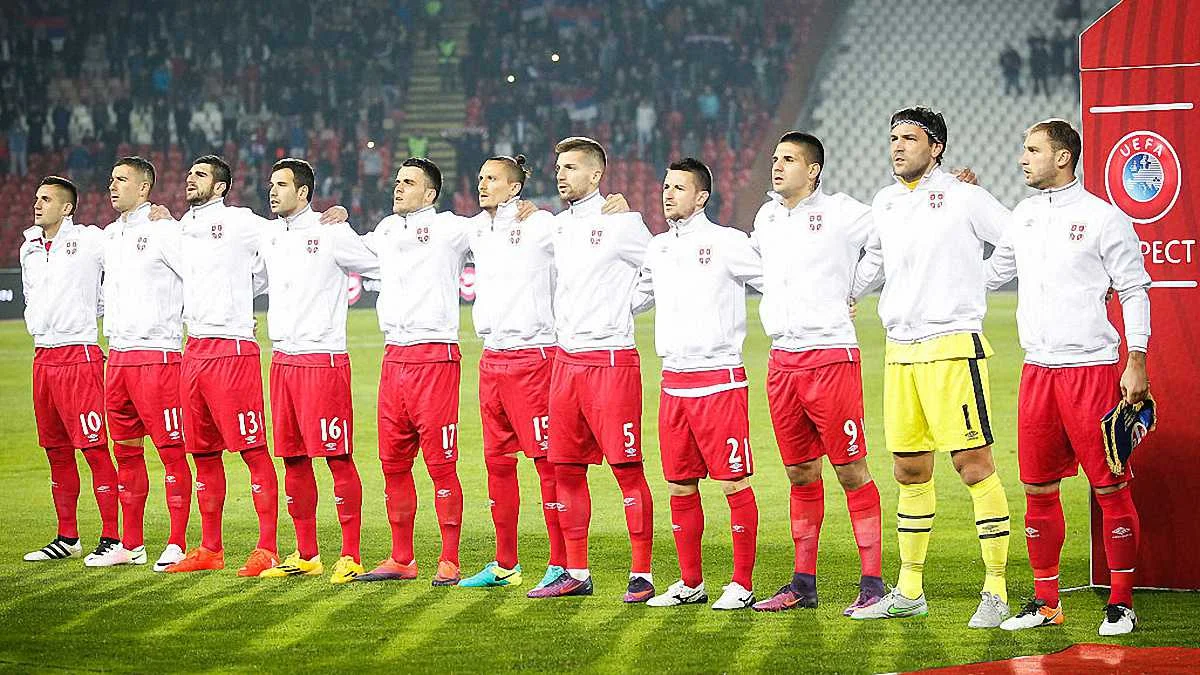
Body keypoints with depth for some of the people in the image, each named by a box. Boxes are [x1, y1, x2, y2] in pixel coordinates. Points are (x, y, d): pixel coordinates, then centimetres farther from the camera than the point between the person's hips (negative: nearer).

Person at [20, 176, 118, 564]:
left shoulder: (89, 240, -7)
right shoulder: (29, 248, 14)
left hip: (79, 354, -7)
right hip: (42, 355, 7)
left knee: (94, 448, -9)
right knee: (56, 451, 11)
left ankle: (112, 538, -6)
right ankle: (67, 538, 18)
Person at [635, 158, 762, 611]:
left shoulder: (726, 243, -6)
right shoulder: (657, 249, 14)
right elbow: (635, 297, 30)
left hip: (719, 381, -6)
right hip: (672, 382, 6)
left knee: (733, 484, -5)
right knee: (679, 487, 9)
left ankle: (742, 584, 1)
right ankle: (690, 583, 18)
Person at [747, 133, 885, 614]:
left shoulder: (842, 214, -6)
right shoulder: (766, 218, 13)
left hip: (831, 356, -6)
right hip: (782, 361, 6)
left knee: (851, 471, -5)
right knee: (800, 474, 11)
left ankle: (873, 582, -2)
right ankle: (803, 583, 16)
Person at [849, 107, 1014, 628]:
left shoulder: (963, 198, -4)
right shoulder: (884, 203, 14)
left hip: (953, 346, -6)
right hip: (899, 351, 6)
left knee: (973, 463, -9)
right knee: (909, 471, 11)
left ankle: (996, 592, -7)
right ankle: (909, 592, 19)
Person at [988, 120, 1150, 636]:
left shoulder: (1102, 217, -5)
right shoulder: (1023, 216, 13)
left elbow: (1134, 290, -4)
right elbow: (992, 274, 27)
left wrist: (1136, 360, -10)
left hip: (1092, 369, -6)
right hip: (1037, 370, 6)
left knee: (1109, 488, -3)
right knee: (1038, 490, 7)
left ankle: (1121, 602, 5)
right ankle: (1045, 602, 15)